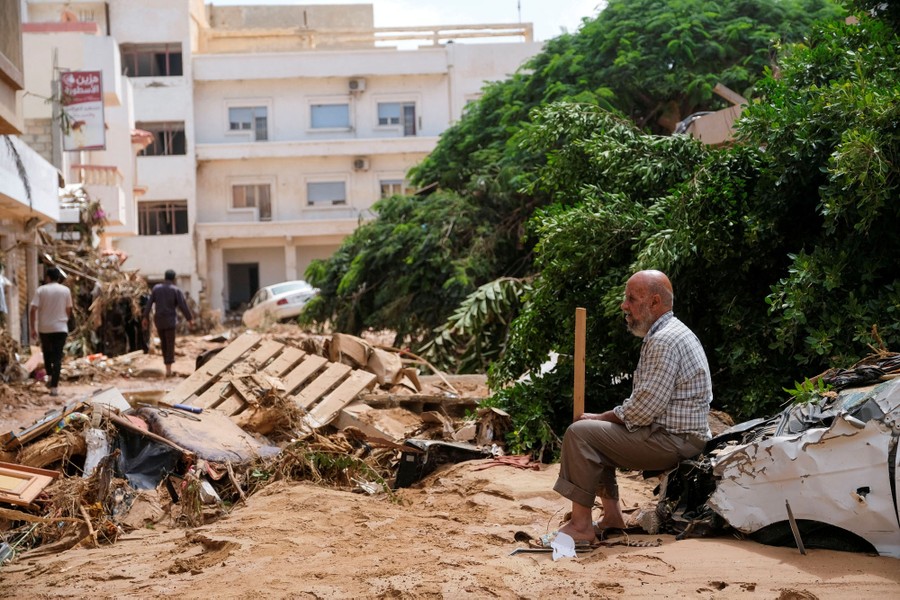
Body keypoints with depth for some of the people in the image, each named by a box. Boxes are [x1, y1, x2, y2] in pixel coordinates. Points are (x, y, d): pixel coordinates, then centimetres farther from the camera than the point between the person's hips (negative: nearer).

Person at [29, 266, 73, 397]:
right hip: (60, 328, 0)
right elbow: (68, 310, 5)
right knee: (57, 357, -1)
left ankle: (50, 376, 19)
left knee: (47, 352, 25)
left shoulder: (41, 290, -5)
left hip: (44, 328, 0)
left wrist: (33, 328, -2)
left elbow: (33, 310, -9)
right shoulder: (65, 290, -1)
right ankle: (54, 386, -8)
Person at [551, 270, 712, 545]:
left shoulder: (664, 341, -19)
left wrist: (599, 418, -9)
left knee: (580, 433, -15)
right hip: (674, 433, 11)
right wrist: (600, 419, 9)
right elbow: (645, 403, 19)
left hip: (674, 441, -11)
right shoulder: (669, 333, 16)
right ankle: (612, 516, 17)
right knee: (596, 432, 21)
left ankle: (581, 527, -13)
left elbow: (643, 409, -23)